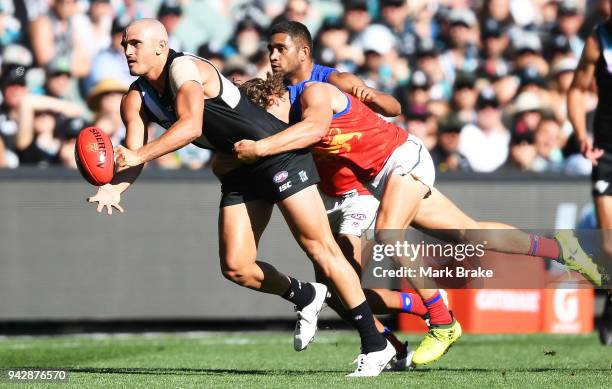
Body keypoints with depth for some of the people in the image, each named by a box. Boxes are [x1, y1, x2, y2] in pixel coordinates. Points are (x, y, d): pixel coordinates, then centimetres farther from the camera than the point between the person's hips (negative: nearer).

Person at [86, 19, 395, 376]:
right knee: (236, 267, -1)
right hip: (239, 172, 8)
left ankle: (375, 345, -6)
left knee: (319, 247, -10)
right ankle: (305, 298, 26)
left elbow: (190, 125, -34)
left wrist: (138, 155, -38)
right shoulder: (136, 101, 5)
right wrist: (114, 188, -23)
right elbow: (131, 156, -1)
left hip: (279, 155, -8)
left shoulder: (183, 68, -19)